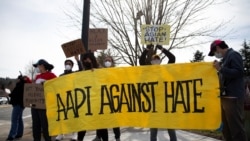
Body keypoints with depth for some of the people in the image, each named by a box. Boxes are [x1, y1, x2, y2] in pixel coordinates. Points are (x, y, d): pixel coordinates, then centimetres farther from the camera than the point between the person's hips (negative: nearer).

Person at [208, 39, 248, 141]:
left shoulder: (233, 55, -7)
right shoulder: (225, 58, 19)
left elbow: (239, 72, -20)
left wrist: (220, 69, -20)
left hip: (233, 98, -10)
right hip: (226, 97, 10)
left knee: (236, 127, -6)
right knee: (227, 127, 15)